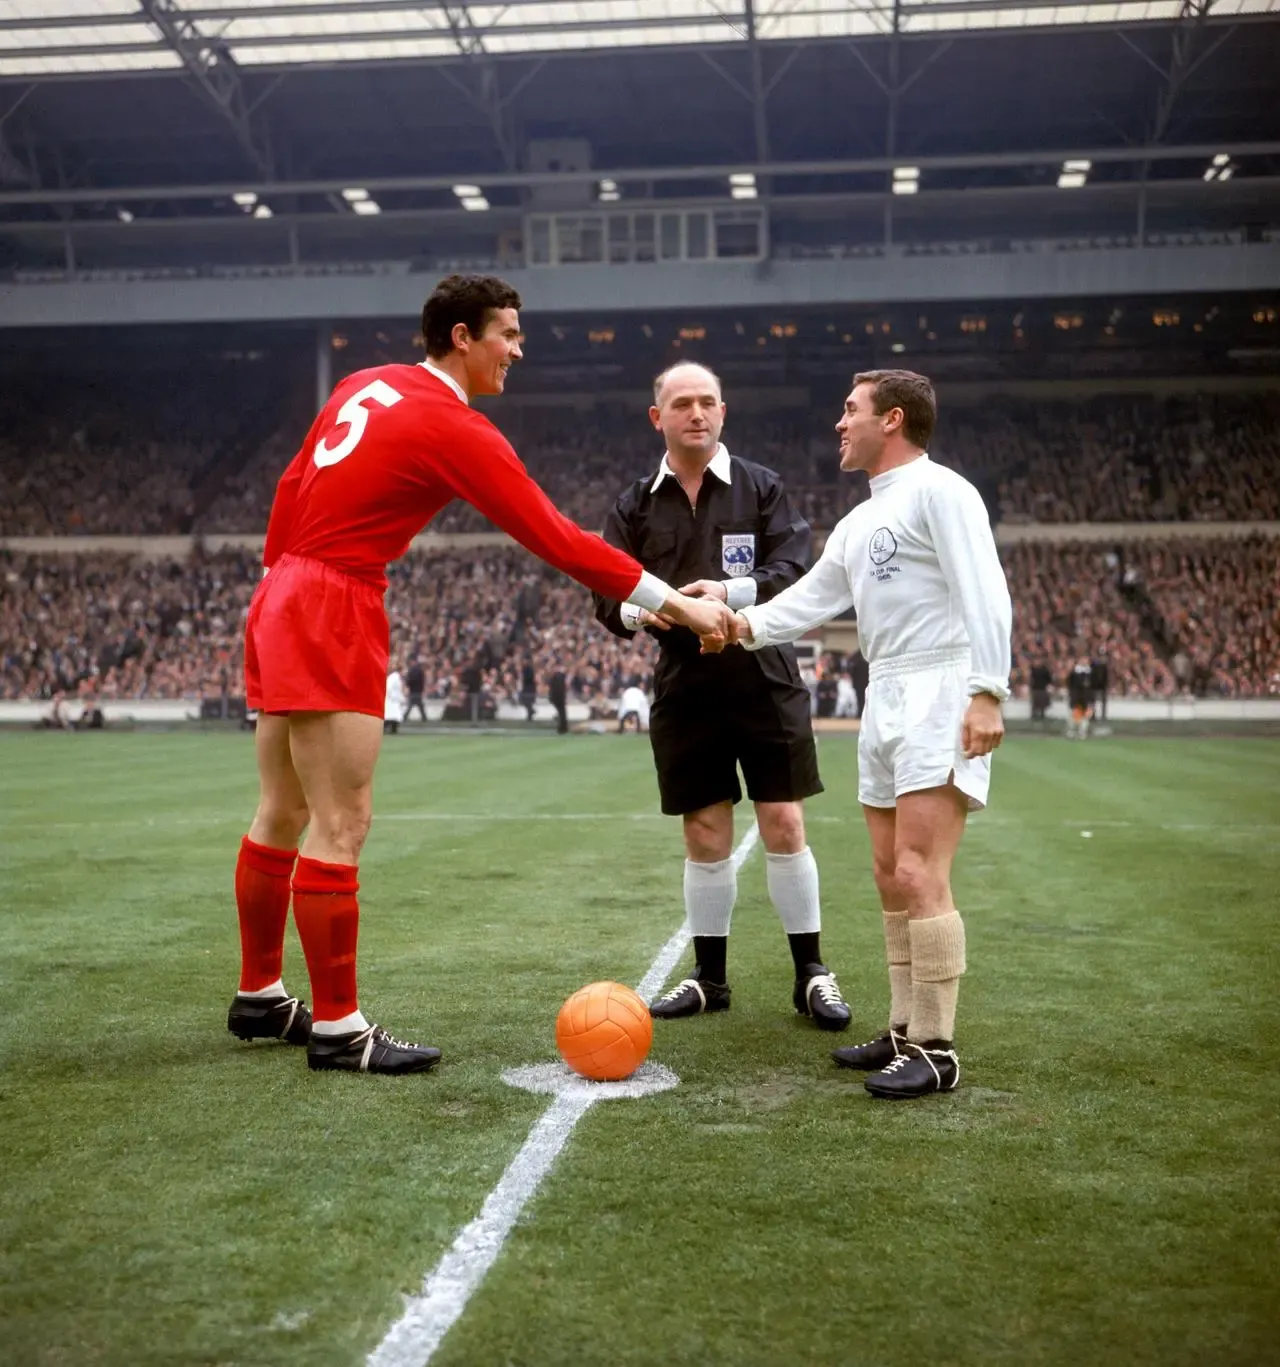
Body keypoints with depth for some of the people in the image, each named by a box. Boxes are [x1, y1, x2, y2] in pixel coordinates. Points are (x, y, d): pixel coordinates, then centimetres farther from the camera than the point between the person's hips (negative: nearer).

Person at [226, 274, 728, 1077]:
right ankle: (337, 1027, 5)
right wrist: (674, 603, -10)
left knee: (283, 814, 16)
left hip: (285, 606, 10)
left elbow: (292, 486, 16)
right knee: (341, 826, -4)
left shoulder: (367, 386, 11)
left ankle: (261, 997, 28)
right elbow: (555, 539, -15)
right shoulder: (456, 430, -14)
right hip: (335, 619, -10)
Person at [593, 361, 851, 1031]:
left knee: (784, 825, -1)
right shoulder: (635, 505, 8)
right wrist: (636, 610, -19)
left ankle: (811, 974, 13)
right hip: (683, 686, 2)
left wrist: (734, 591, -27)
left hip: (764, 680, -2)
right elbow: (607, 592, 4)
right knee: (705, 833, 8)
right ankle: (709, 977, 22)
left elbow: (794, 566, -9)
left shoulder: (761, 487, 1)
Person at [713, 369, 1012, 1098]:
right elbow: (810, 597, 18)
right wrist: (743, 624, 1)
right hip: (886, 704, 9)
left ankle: (937, 1051, -5)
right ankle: (906, 1032, 20)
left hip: (940, 699, -9)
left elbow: (985, 596, -15)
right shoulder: (859, 524, 21)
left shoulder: (937, 490, -6)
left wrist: (987, 693, -23)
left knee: (920, 877, -13)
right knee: (893, 877, 11)